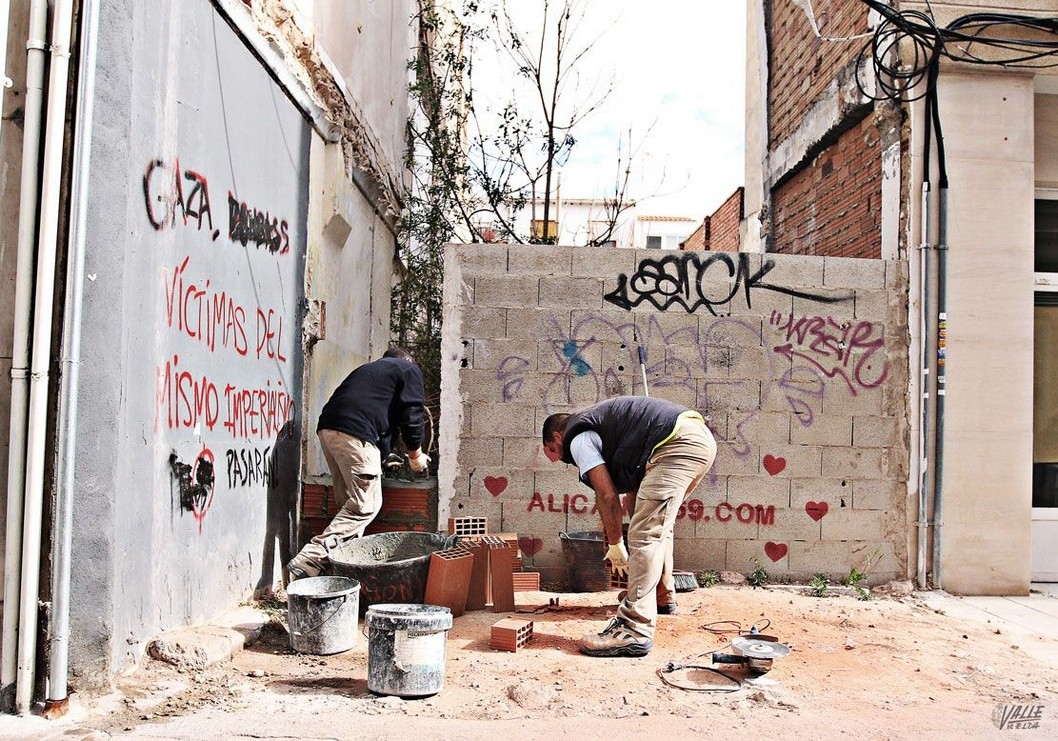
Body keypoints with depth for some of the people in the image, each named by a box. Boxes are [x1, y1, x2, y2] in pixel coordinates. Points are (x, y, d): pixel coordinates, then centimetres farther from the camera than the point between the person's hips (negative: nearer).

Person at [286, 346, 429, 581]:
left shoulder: (368, 368, 36)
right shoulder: (409, 370, 16)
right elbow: (410, 415, 6)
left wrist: (384, 458, 42)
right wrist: (416, 455, 18)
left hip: (327, 428, 8)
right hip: (355, 433, -8)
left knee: (348, 502, 14)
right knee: (366, 505, -8)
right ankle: (310, 559, -17)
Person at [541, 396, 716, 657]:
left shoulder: (578, 438, 3)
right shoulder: (595, 423, 31)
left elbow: (606, 494, -4)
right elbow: (635, 484, 32)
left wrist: (615, 544, 6)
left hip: (678, 442, -11)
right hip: (702, 438, 11)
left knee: (646, 535, -13)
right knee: (659, 524, 27)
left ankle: (635, 631, -17)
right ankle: (663, 594, 41)